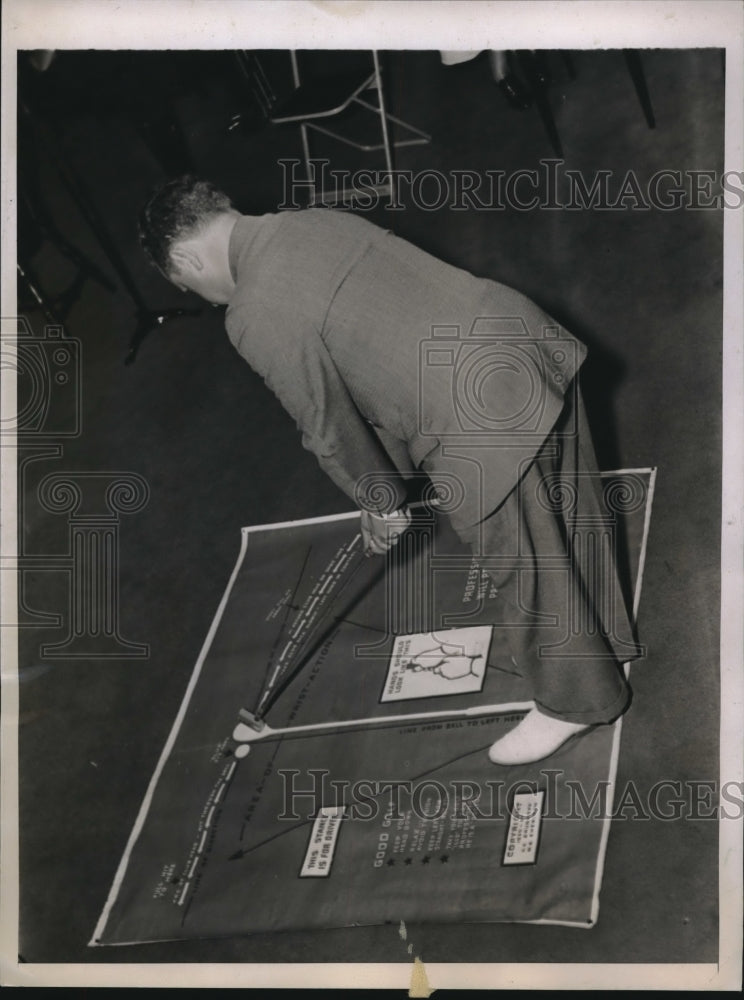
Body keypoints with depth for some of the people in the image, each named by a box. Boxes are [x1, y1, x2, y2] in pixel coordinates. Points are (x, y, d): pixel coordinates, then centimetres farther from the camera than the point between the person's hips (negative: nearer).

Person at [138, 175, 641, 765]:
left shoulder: (255, 318, -13)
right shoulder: (319, 220, 13)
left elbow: (330, 429, -5)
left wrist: (381, 504, 13)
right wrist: (391, 475, 28)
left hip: (491, 426, -9)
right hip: (530, 338, 9)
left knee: (526, 568, 14)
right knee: (566, 520, 28)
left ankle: (575, 700, 38)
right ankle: (604, 639, 52)